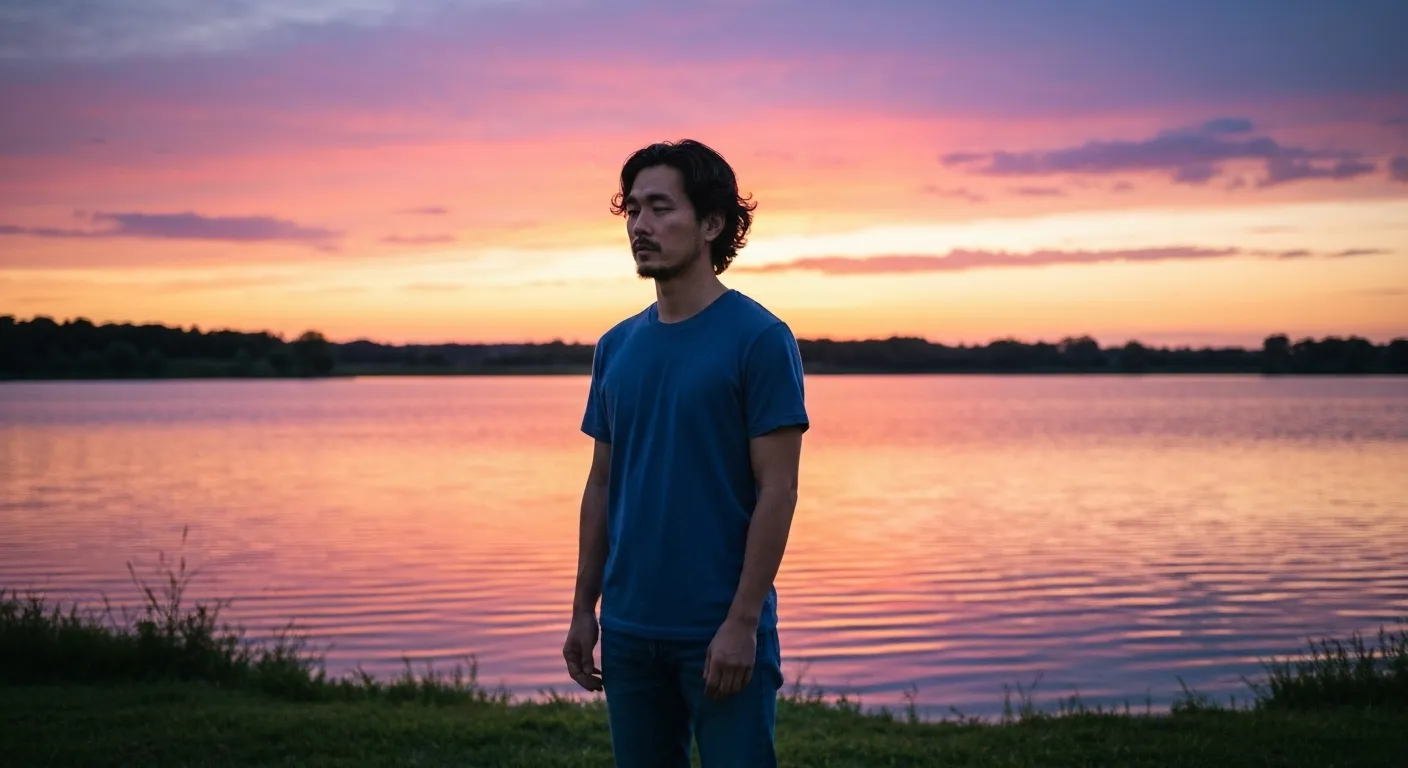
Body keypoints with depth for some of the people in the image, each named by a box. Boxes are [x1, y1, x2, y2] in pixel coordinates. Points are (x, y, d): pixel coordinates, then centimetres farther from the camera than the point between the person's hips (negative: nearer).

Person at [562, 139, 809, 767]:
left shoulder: (760, 338, -9)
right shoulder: (617, 348, 9)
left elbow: (777, 490, -12)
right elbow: (602, 485, 14)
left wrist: (741, 622, -17)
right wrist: (584, 610, 9)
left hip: (721, 633, -6)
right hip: (630, 631, 6)